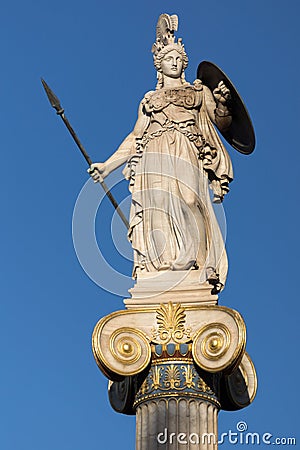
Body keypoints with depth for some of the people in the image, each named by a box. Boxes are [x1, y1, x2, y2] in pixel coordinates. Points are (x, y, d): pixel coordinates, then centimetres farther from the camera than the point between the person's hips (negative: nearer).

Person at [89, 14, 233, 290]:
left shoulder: (200, 91, 24)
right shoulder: (149, 100, 27)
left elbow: (223, 123, 16)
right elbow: (135, 138, 23)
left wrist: (222, 102, -6)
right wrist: (107, 166, 14)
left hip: (187, 158, -1)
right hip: (154, 160, 1)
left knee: (187, 205, -24)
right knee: (158, 207, -19)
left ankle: (192, 265, -33)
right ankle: (159, 270, -28)